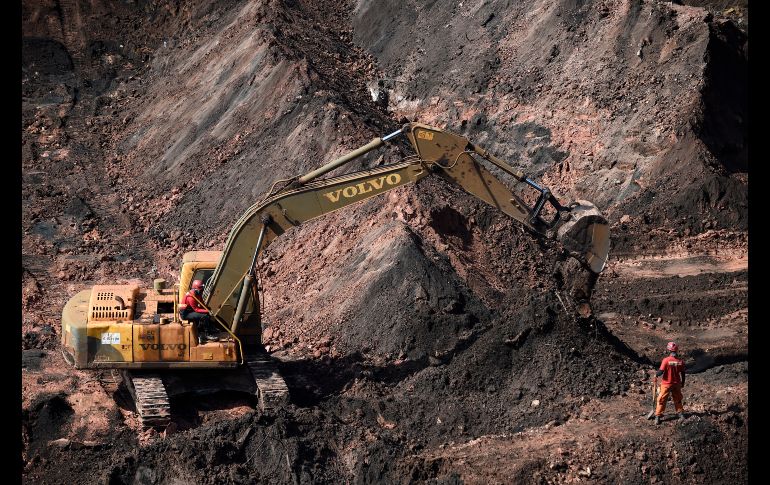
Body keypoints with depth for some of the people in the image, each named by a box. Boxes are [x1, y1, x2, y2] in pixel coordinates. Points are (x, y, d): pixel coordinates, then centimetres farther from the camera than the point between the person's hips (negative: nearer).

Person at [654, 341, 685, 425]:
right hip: (676, 384, 3)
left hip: (666, 384, -3)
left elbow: (661, 372, -18)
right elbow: (682, 374, 2)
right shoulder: (680, 361, -7)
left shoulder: (666, 360, -20)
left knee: (662, 400, 6)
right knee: (678, 399, 22)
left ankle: (658, 417, 7)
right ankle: (681, 414, 30)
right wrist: (682, 383, 16)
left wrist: (656, 375, 4)